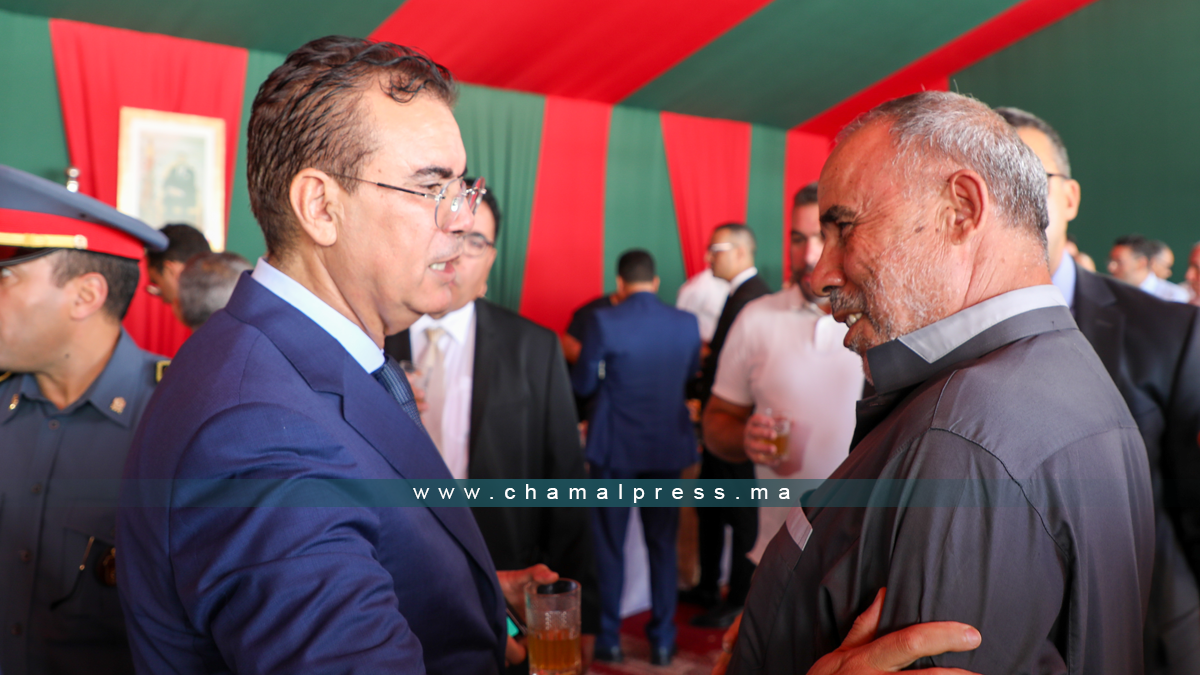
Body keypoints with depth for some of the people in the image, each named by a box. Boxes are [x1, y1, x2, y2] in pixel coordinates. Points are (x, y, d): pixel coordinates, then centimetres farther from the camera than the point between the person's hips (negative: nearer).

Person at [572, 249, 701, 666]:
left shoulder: (604, 322, -13)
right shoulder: (687, 324, -3)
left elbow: (582, 385, -6)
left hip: (615, 448, -2)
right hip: (667, 448, 3)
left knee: (609, 546, 11)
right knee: (663, 545, 13)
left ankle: (609, 639, 20)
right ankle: (662, 641, 20)